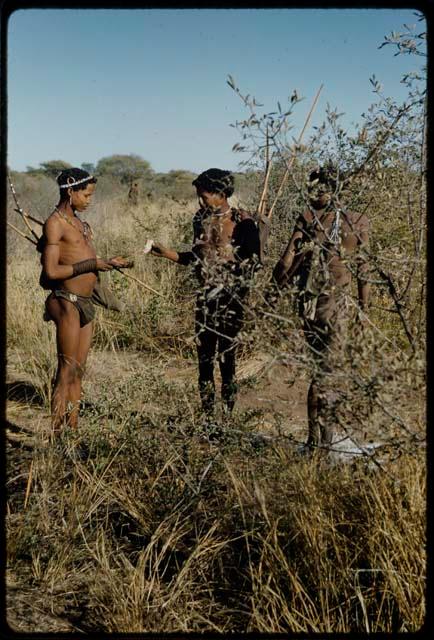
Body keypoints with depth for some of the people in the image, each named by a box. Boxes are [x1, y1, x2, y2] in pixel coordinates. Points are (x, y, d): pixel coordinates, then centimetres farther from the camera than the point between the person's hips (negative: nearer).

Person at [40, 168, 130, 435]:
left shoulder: (80, 222, 17)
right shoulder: (55, 223, -10)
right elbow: (50, 271, -17)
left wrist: (108, 263, 6)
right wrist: (91, 264, -16)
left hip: (86, 303, 8)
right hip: (67, 302, -8)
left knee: (78, 372, 10)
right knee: (66, 372, -6)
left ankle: (73, 430, 16)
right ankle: (56, 433, 0)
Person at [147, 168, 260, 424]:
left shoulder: (242, 222, -10)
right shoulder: (201, 219, 9)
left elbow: (253, 261, -10)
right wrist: (166, 253, 9)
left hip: (230, 300, -6)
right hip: (205, 297, 6)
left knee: (227, 361, -1)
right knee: (204, 361, 8)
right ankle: (208, 418, 18)